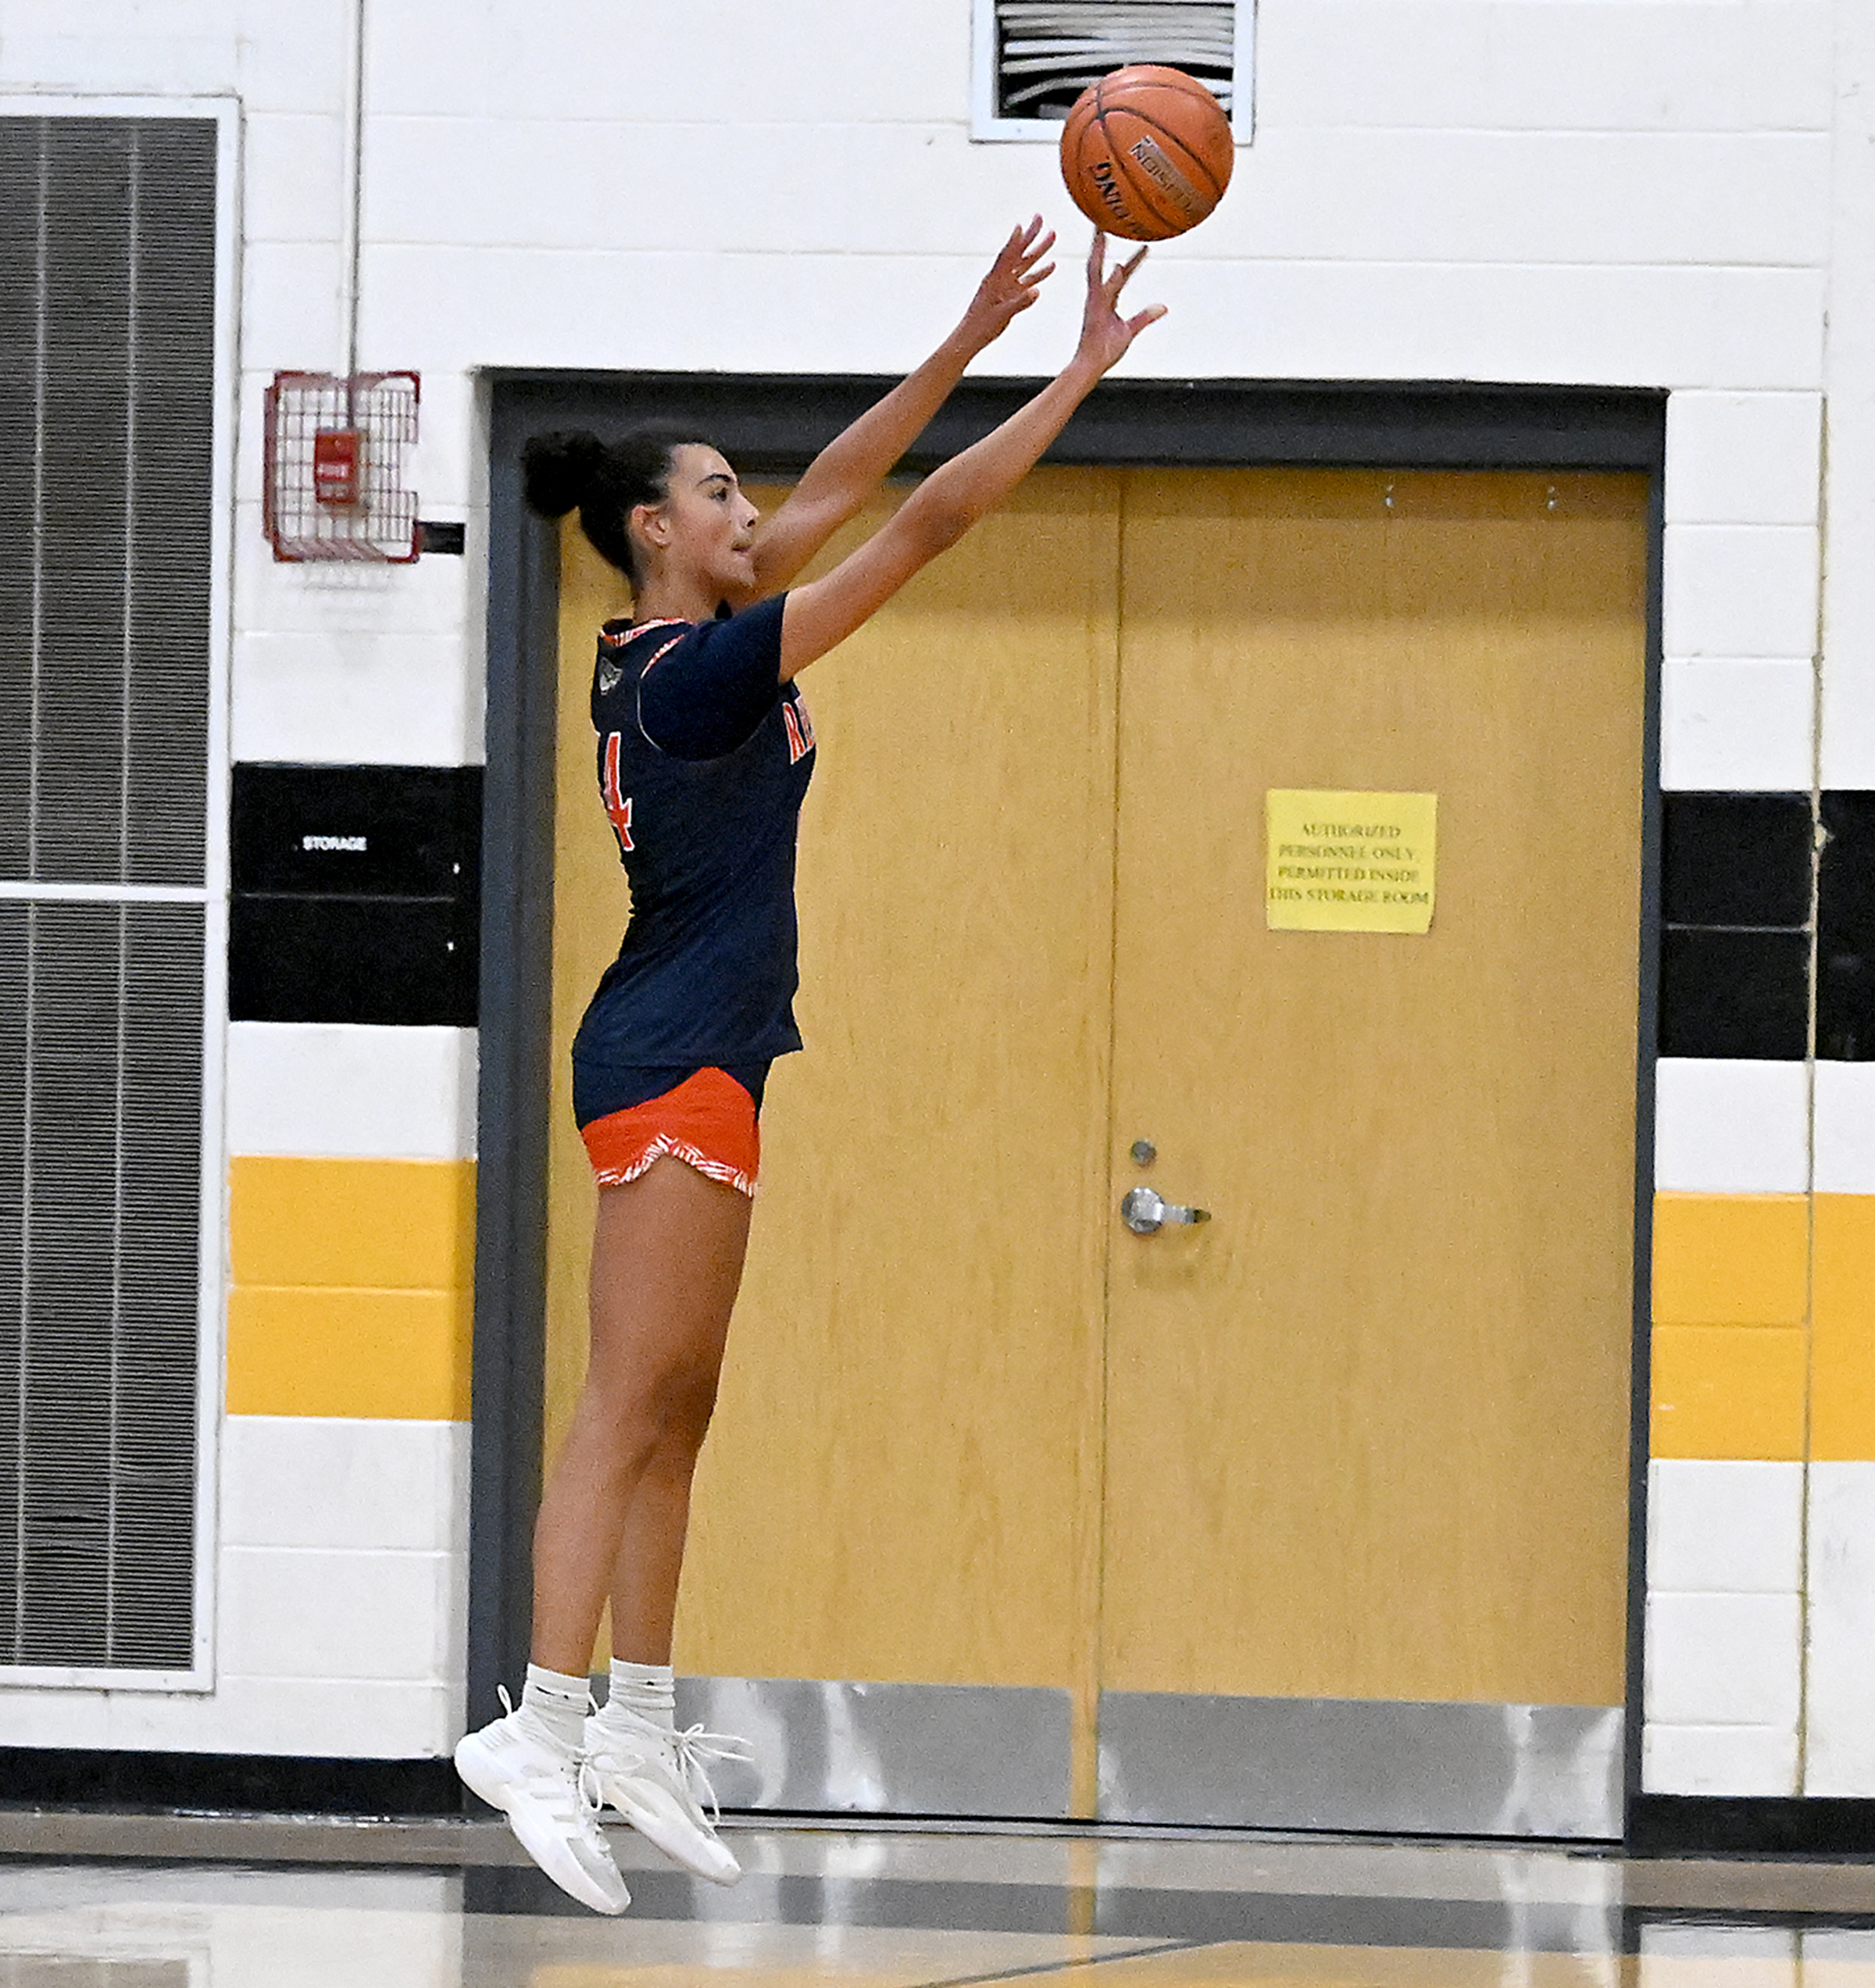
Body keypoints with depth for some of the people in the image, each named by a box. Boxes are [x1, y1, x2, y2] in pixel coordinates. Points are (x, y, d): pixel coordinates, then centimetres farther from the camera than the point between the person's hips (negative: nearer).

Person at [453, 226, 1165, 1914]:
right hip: (677, 1060, -10)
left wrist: (968, 343, 13)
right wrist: (1080, 373, -11)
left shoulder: (675, 651, 10)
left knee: (676, 1412, 11)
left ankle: (640, 1732, 14)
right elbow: (924, 525, -16)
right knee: (630, 1408, -13)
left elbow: (839, 493, 17)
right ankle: (547, 1731, -17)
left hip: (693, 1061, 10)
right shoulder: (698, 672, -16)